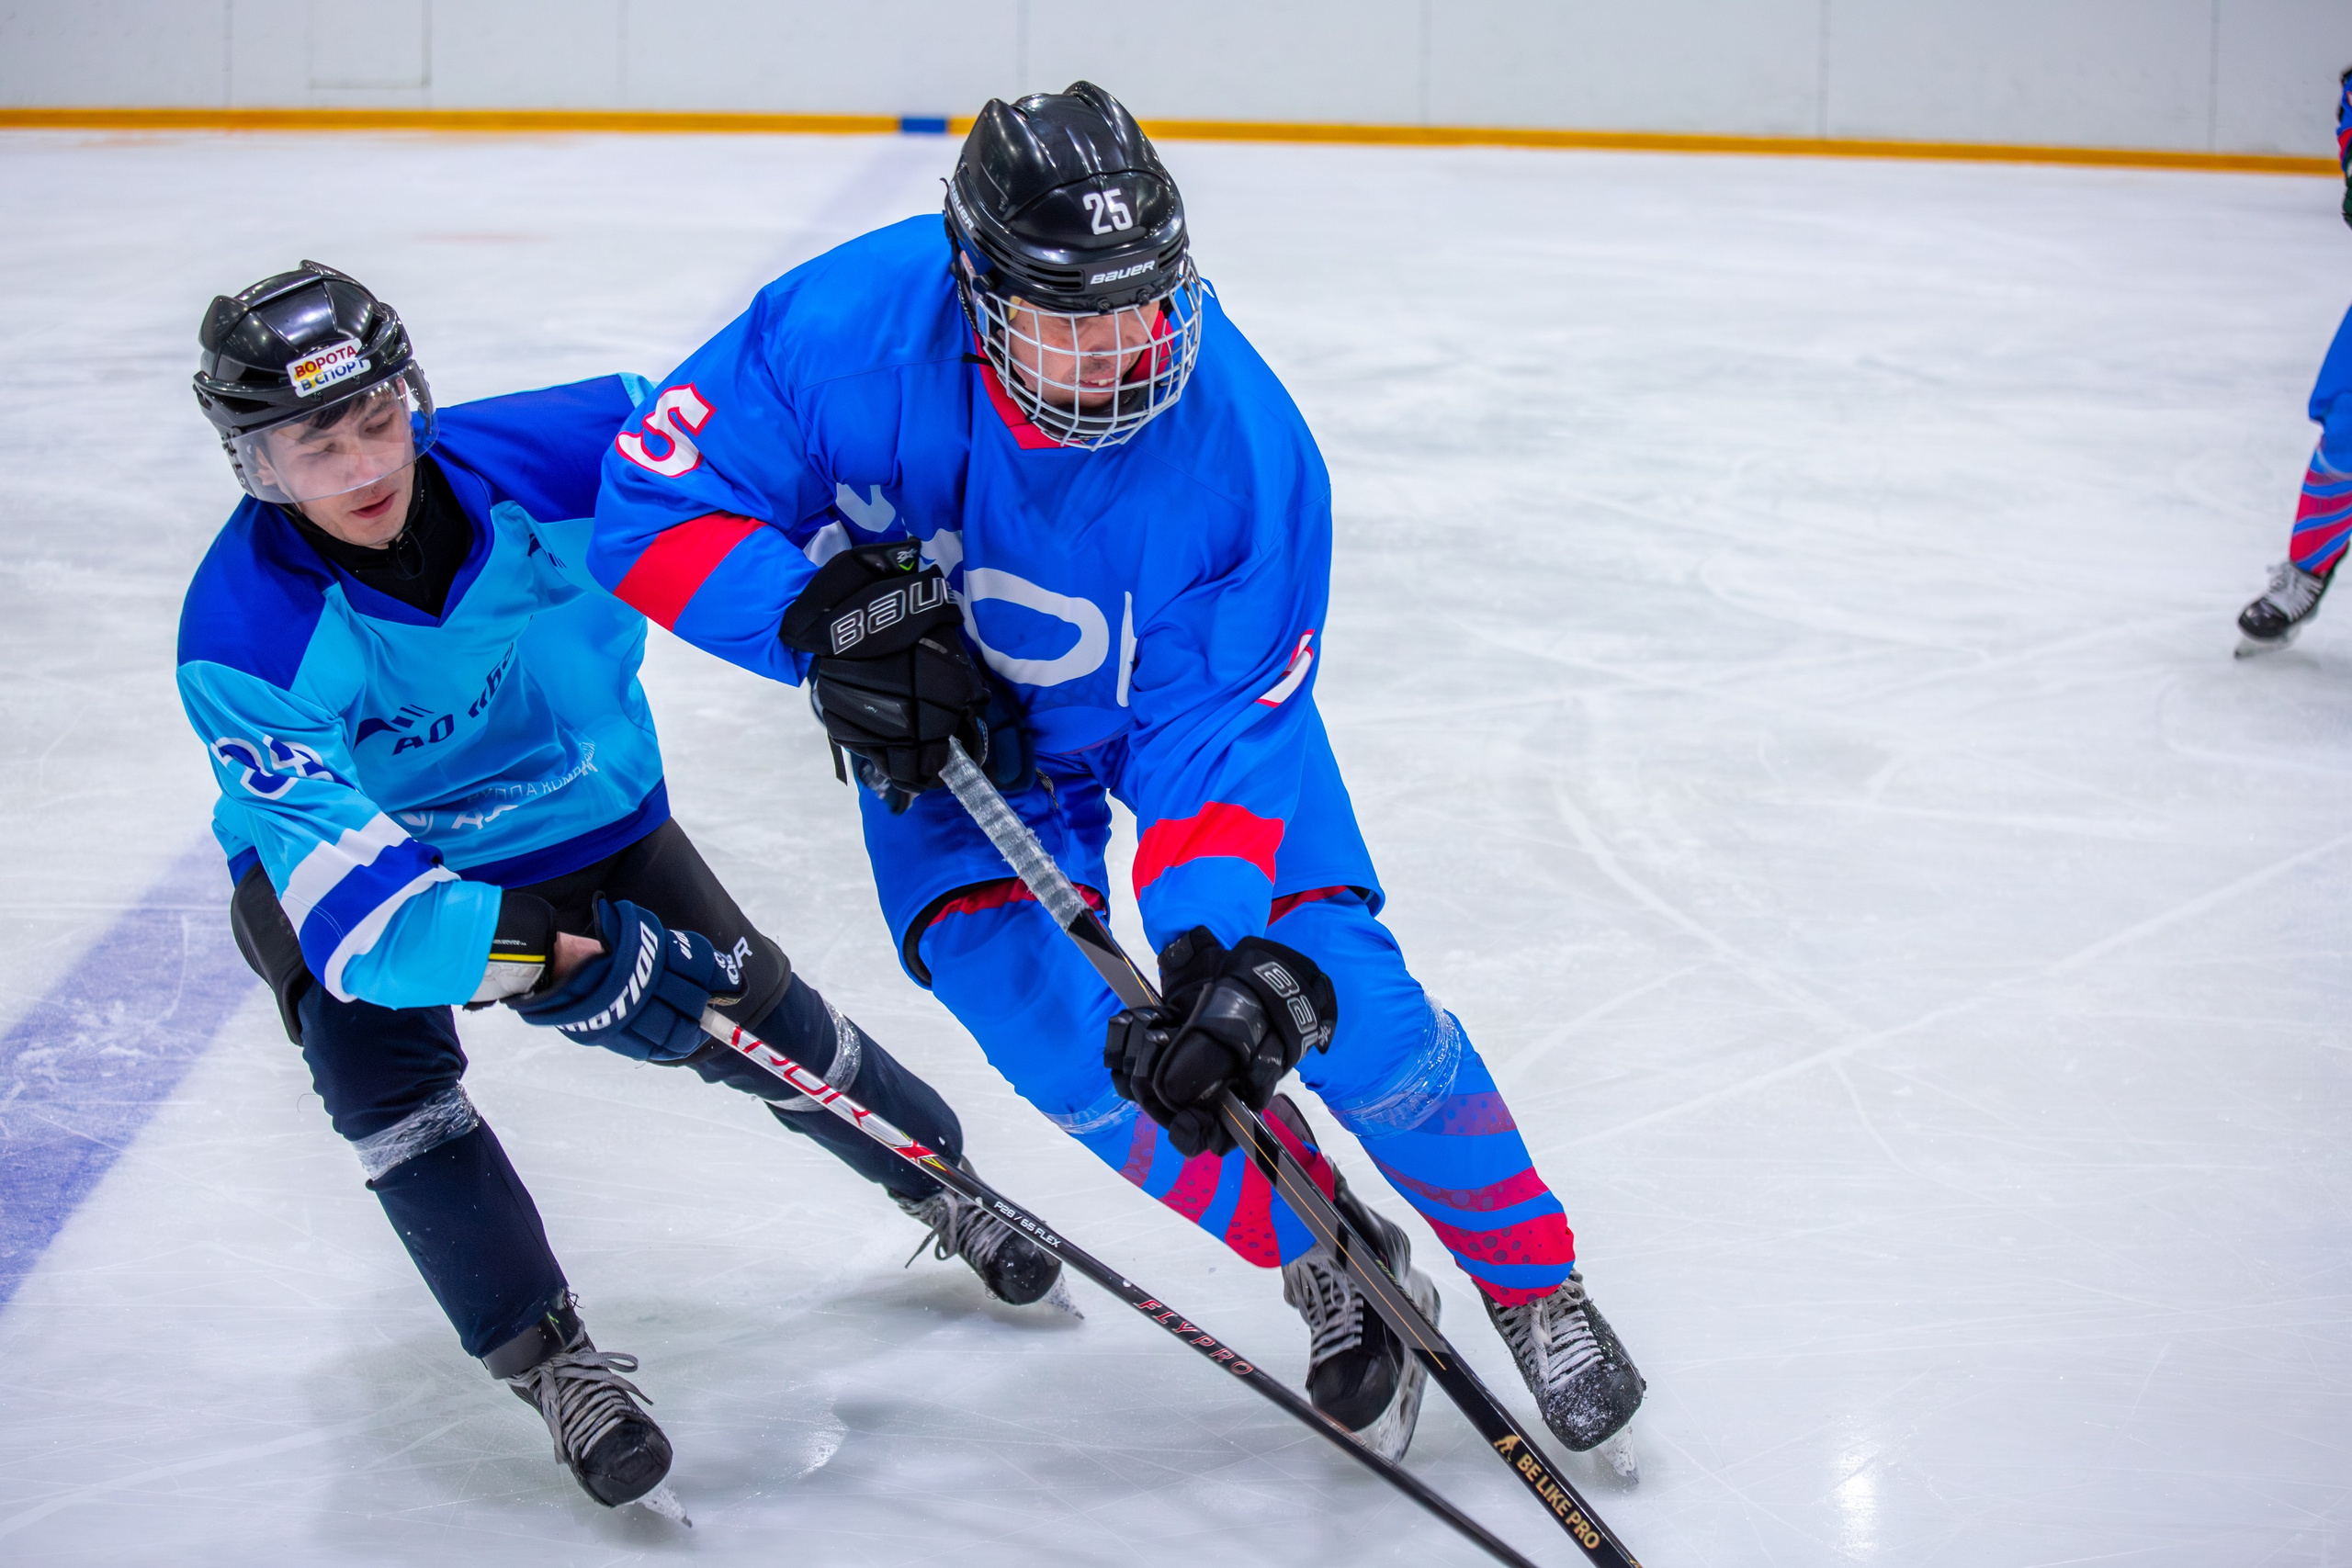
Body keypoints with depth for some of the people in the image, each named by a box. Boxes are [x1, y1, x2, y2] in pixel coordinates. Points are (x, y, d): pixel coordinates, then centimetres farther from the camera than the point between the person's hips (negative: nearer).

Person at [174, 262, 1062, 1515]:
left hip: (582, 817, 2)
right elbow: (352, 891, -42)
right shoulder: (248, 643, -35)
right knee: (386, 1076, -23)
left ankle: (945, 1186, 30)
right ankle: (554, 1365, -7)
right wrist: (549, 947, -53)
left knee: (754, 1012, 3)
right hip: (353, 850, -2)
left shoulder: (542, 457, -28)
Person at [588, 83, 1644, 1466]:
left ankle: (1533, 1282, 13)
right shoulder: (851, 330, -33)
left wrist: (1221, 947, -45)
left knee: (1335, 990, -12)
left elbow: (1216, 729, -31)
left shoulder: (1245, 445, -34)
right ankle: (1339, 1271, 7)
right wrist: (820, 612, -39)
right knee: (1047, 1026, -15)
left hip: (1182, 683, -1)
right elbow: (654, 507, -23)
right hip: (946, 704, 1)